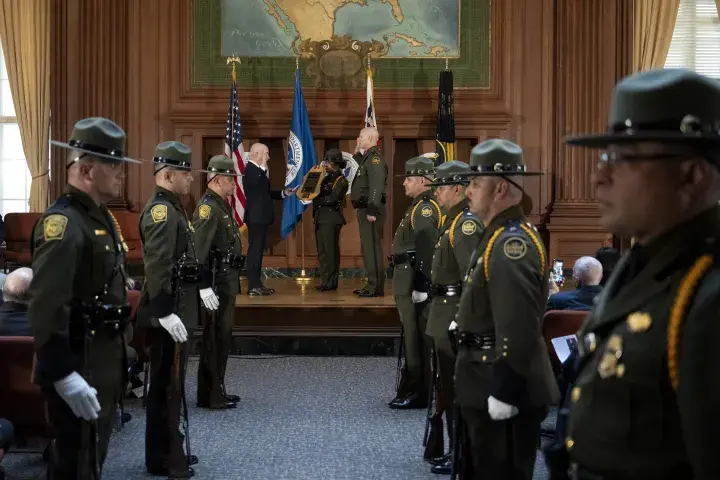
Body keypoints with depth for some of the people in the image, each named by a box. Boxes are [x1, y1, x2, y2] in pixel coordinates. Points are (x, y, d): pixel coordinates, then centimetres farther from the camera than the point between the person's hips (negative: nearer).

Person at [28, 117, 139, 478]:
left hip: (103, 360, 10)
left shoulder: (99, 216, 12)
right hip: (78, 366, -10)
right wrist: (63, 376, -28)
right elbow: (45, 308, -27)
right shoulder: (62, 222, -20)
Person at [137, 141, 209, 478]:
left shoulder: (171, 208, 15)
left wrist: (199, 288, 26)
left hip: (176, 308, 11)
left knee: (166, 385, 16)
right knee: (169, 386, -3)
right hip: (167, 313, -11)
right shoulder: (161, 210, -18)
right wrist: (166, 313, -31)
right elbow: (157, 267, -27)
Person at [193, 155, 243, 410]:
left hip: (227, 281, 10)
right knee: (215, 340, -3)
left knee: (222, 338, 15)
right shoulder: (207, 207, -17)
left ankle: (216, 390, 24)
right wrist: (204, 287, -28)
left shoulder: (222, 206, 14)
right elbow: (198, 251, -25)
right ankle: (211, 396, 5)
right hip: (217, 283, -10)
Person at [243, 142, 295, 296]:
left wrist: (282, 193, 12)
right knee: (255, 249, -9)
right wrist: (263, 168, -23)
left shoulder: (256, 169, 17)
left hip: (260, 217, 10)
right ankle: (253, 286, -8)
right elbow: (260, 186, -31)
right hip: (256, 217, -10)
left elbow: (265, 192, 23)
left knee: (258, 249, 12)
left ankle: (256, 284, 16)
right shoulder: (251, 169, -13)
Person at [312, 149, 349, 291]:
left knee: (331, 251, -6)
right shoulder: (326, 178, 17)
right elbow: (318, 194, 15)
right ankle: (325, 280, 14)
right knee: (322, 251, 9)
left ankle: (331, 282, -3)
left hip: (331, 219, -8)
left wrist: (316, 200, -10)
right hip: (320, 217, 8)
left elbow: (332, 199, -17)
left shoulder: (341, 180, -6)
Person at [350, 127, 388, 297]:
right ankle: (372, 285, 21)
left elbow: (376, 186, -23)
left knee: (372, 249, -10)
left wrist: (372, 211, -27)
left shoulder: (374, 158, -14)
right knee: (367, 249, 14)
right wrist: (356, 154, 19)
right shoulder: (368, 157, 18)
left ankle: (376, 288, -8)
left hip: (370, 210, -11)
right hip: (364, 209, 11)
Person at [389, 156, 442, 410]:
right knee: (412, 339, 15)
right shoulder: (419, 207, 17)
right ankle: (411, 389, 23)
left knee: (417, 340, -4)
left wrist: (421, 287, -24)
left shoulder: (425, 208, -15)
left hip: (415, 285, -10)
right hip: (409, 284, 10)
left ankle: (418, 394, 2)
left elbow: (427, 250, -22)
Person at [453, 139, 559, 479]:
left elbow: (518, 331, -27)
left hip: (501, 389, -11)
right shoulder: (499, 237, 13)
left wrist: (503, 393, -25)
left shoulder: (512, 244, -21)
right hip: (485, 385, 11)